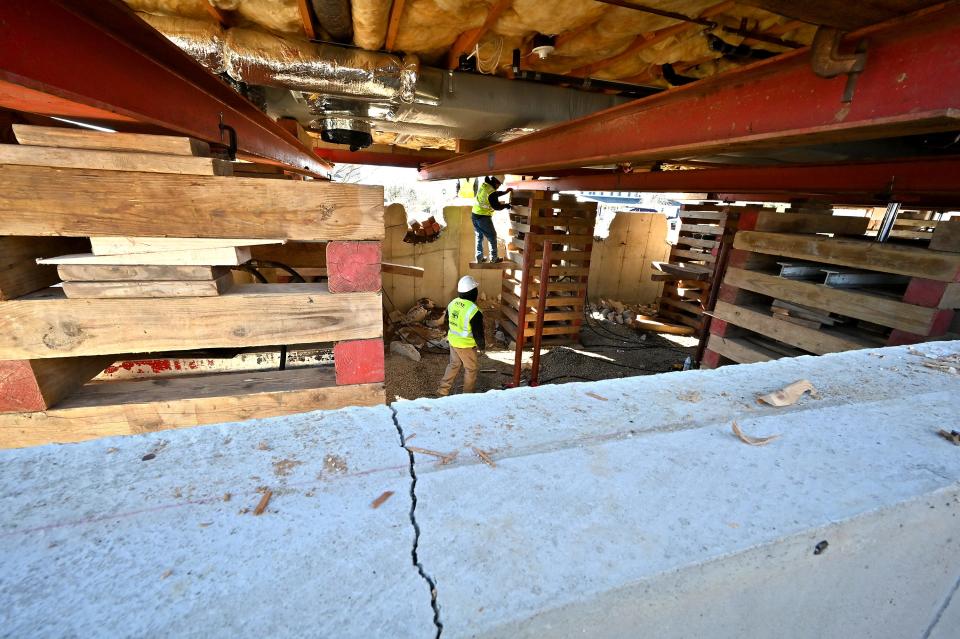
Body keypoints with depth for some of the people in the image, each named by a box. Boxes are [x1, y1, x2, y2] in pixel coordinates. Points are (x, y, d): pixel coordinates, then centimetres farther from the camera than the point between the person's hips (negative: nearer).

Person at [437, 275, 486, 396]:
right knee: (471, 369, 13)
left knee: (454, 365, 23)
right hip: (466, 345, -7)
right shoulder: (474, 311, -27)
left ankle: (443, 390, 29)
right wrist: (482, 346, -2)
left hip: (453, 341, 7)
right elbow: (478, 332, -19)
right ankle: (468, 395, 26)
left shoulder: (452, 303, -4)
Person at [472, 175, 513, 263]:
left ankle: (479, 257, 23)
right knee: (492, 237, 7)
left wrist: (505, 192, 22)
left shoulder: (482, 185, 6)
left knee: (479, 237, 18)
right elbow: (496, 207, -13)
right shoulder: (491, 192, -20)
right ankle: (494, 258, 13)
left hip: (475, 215, 8)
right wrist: (507, 205, 0)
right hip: (483, 218, -8)